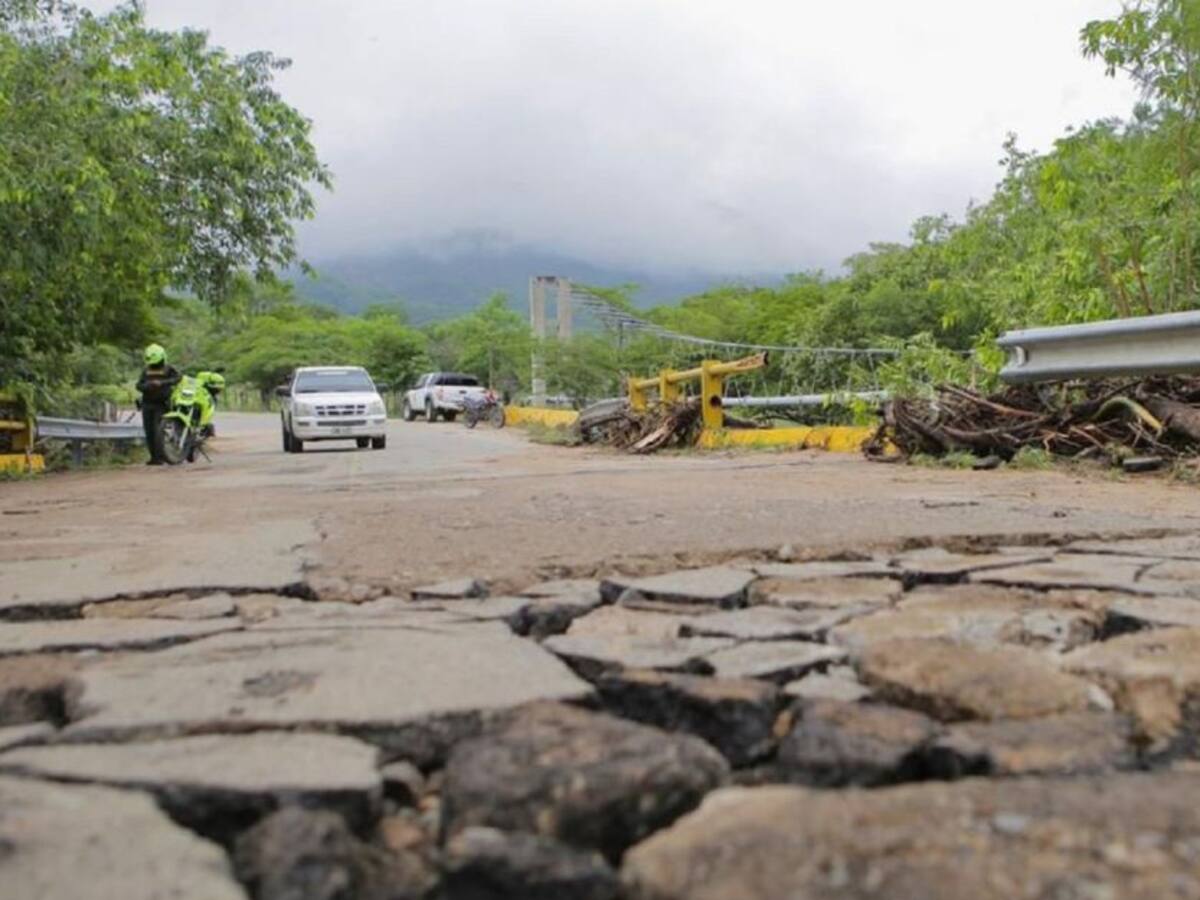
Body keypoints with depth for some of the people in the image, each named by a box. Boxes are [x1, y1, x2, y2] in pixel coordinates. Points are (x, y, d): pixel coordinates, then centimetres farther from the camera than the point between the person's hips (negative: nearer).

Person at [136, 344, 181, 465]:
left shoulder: (168, 369, 1)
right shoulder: (146, 370, 14)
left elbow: (178, 377, -17)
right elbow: (139, 385, 8)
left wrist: (162, 383, -27)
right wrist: (147, 386, -15)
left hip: (161, 405, -5)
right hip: (147, 404, 5)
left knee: (158, 431, -13)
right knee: (149, 432, 3)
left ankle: (160, 457, -11)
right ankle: (153, 457, 10)